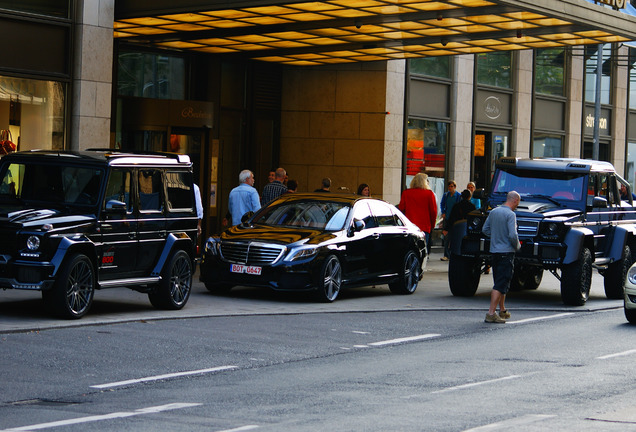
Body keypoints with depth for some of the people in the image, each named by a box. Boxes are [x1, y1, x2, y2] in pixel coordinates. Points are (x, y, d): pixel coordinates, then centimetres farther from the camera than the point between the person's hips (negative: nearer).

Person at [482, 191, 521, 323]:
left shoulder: (494, 212, 8)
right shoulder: (510, 214, -15)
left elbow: (485, 230, 13)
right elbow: (512, 235, -21)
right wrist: (517, 246, -3)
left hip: (494, 251, 8)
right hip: (506, 252, -8)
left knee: (500, 281, 19)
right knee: (501, 284, -6)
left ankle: (502, 310, 29)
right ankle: (491, 313, -12)